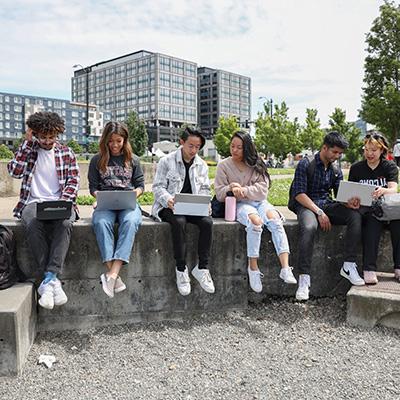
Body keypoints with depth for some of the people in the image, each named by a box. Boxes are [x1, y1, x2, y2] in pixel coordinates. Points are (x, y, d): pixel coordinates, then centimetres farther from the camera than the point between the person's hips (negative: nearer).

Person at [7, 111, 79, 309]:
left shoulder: (66, 153, 11)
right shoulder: (28, 149, 12)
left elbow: (73, 181, 4)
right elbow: (15, 171, -5)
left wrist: (63, 201, -15)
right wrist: (27, 142, -3)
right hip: (33, 202, 0)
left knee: (65, 223, -36)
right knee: (32, 225, -35)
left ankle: (48, 279, -34)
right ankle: (53, 280, -28)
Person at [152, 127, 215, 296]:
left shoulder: (202, 165, 13)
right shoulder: (167, 161, 0)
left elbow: (204, 189, 14)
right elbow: (158, 187, -3)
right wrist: (168, 199, -25)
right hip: (169, 206, -4)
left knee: (207, 222, -27)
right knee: (179, 222, -36)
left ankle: (202, 267, -17)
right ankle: (181, 269, -24)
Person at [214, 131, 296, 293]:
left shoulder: (256, 164, 11)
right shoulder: (223, 165, 9)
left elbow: (262, 190, 0)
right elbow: (219, 193, 3)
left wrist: (244, 190, -17)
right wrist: (231, 188, -19)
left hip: (259, 201, 2)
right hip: (240, 205, -2)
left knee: (275, 218, -30)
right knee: (255, 221, -35)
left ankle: (285, 268, -37)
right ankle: (253, 268, -27)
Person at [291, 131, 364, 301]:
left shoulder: (336, 170, 16)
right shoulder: (306, 164, -4)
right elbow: (299, 194, -12)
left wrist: (349, 203, -16)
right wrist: (319, 212, -20)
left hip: (328, 205, 6)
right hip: (306, 205, -6)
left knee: (355, 216, -21)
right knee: (309, 227, -38)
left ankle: (349, 266, -18)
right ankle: (304, 279, -35)